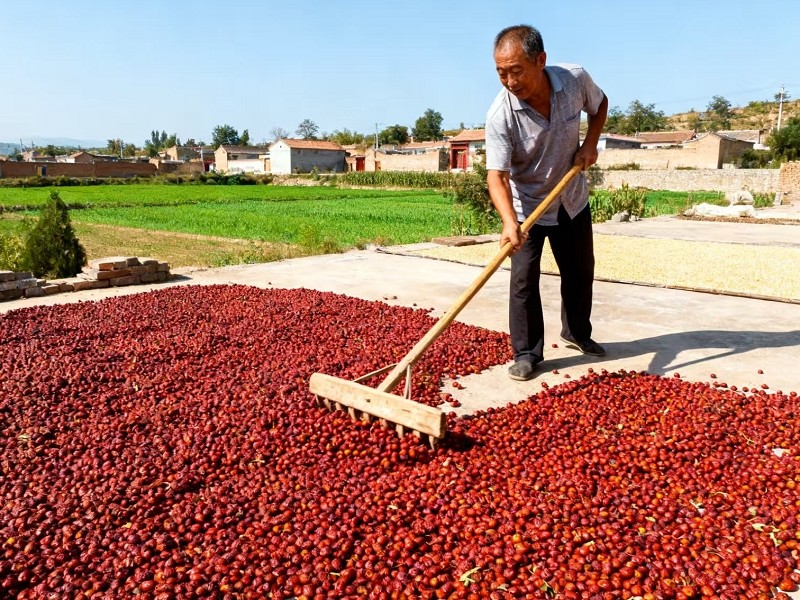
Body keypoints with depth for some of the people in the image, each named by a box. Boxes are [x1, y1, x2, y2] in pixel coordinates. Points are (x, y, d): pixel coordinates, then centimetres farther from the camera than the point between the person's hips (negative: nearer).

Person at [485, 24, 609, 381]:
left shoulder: (575, 79, -19)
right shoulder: (500, 116, -29)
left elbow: (599, 104, 5)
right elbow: (497, 175, -35)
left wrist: (590, 143, -11)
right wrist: (509, 222, -50)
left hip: (572, 200, 4)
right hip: (526, 206, -4)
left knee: (580, 272, 15)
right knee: (524, 279, -10)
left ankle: (577, 333, 36)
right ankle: (527, 353, 4)